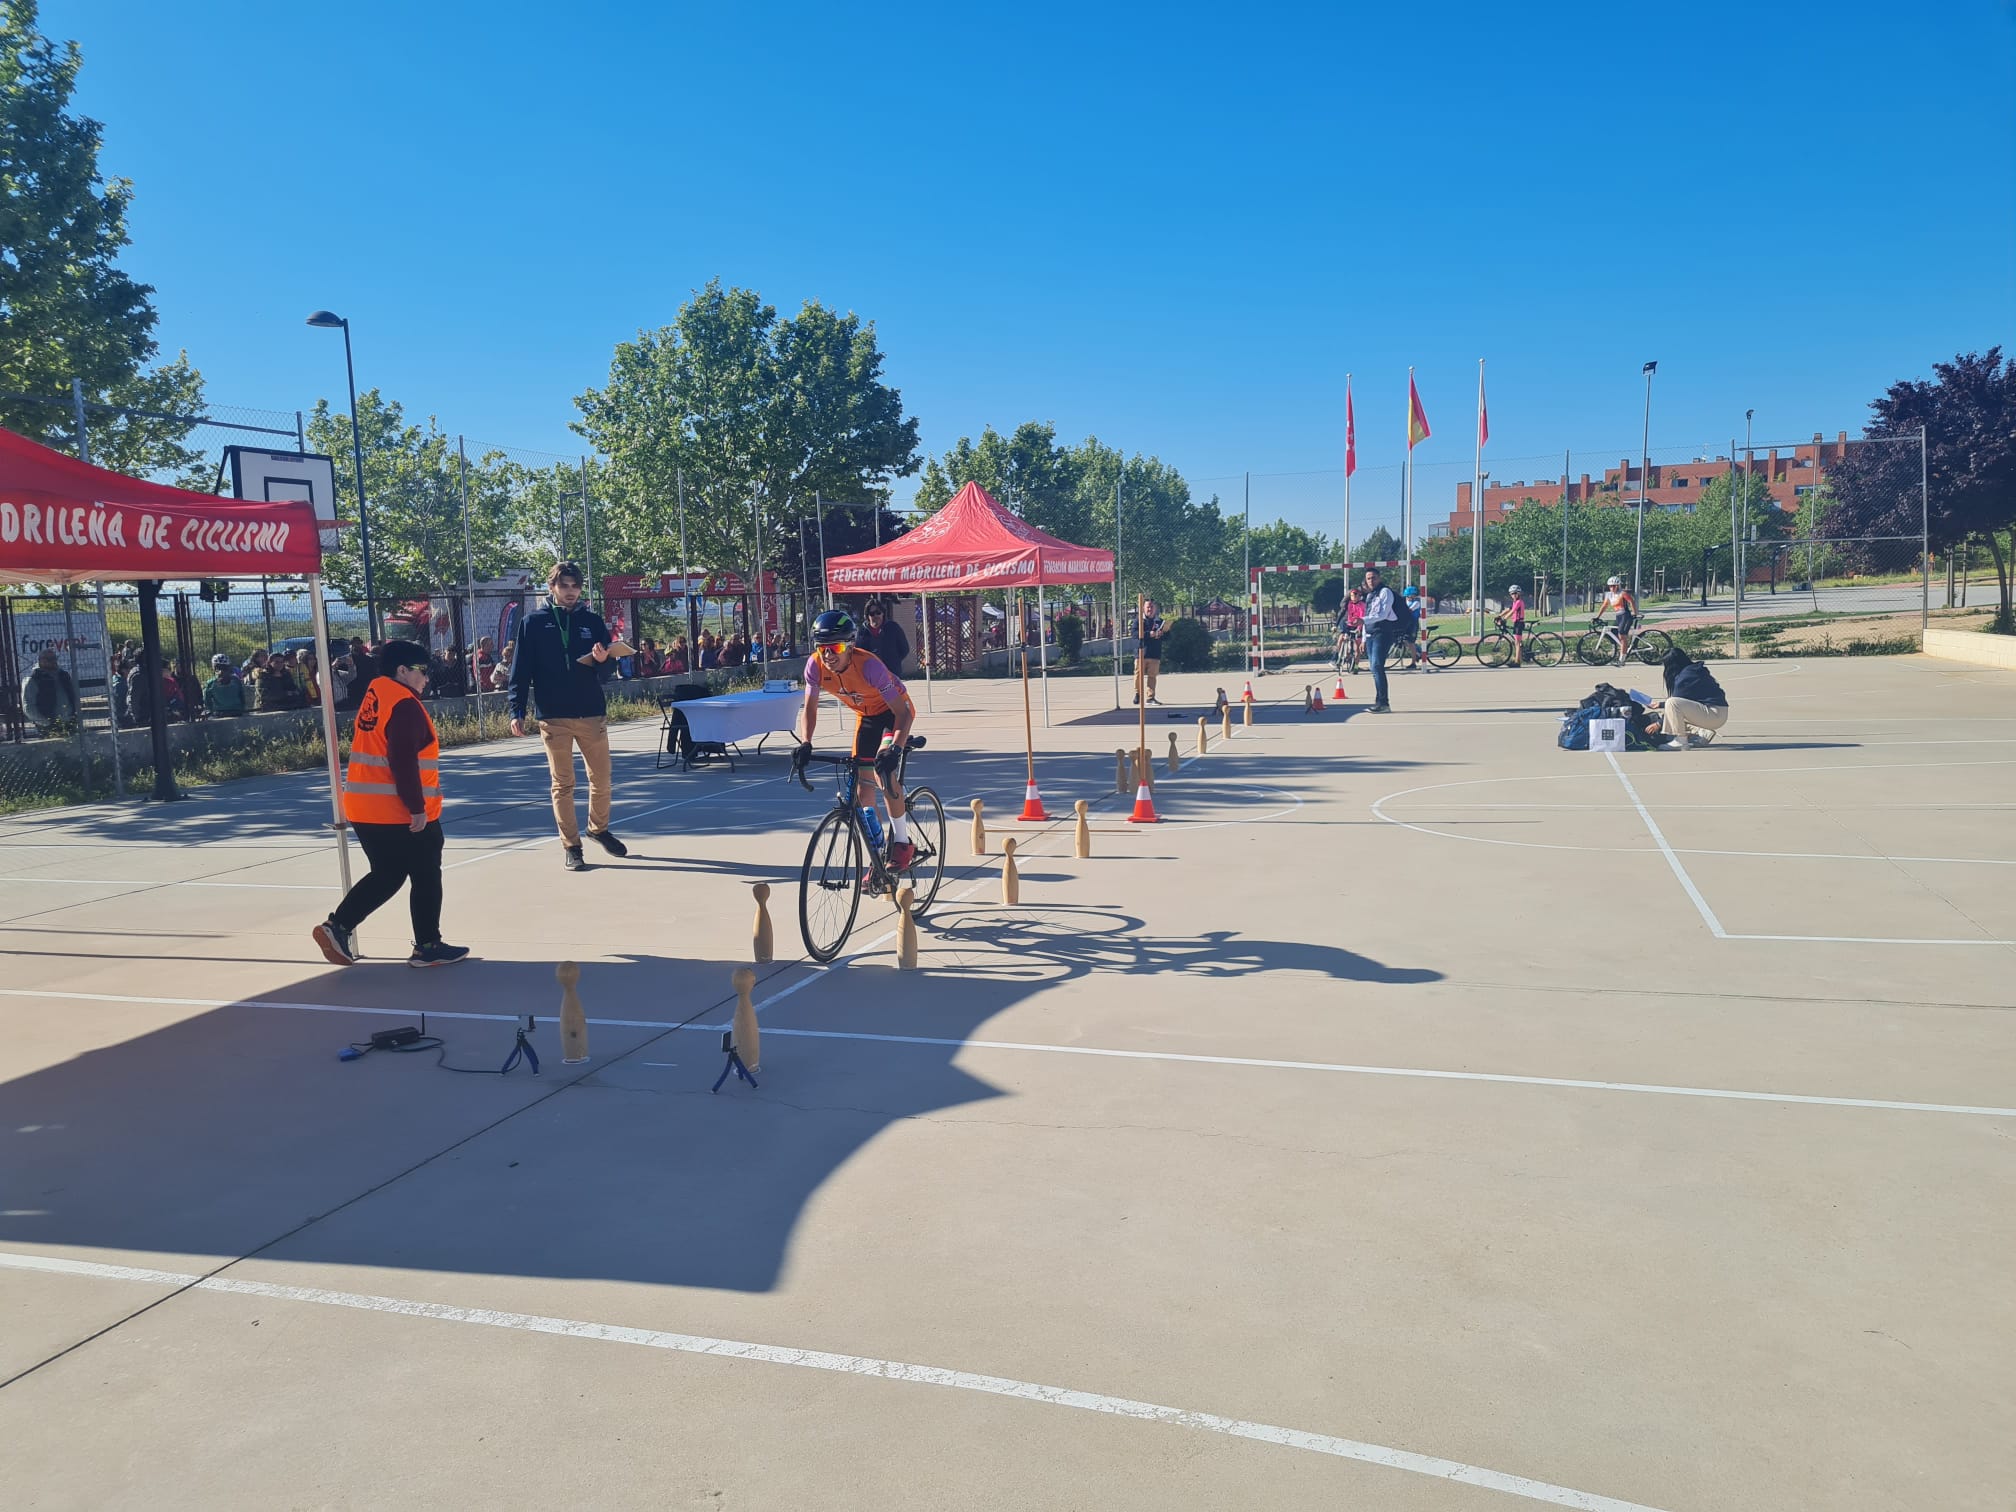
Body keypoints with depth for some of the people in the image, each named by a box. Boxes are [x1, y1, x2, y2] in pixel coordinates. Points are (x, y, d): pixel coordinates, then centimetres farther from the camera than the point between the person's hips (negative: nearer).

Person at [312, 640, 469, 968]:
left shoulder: (372, 696, 12)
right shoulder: (404, 705, -17)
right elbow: (404, 762, -23)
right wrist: (417, 807, -20)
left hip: (364, 809, 9)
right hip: (402, 813, -9)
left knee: (386, 875, 18)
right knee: (426, 877, 6)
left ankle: (337, 927, 9)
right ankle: (428, 947, 14)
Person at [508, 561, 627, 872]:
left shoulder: (592, 621, 7)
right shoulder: (534, 623, 2)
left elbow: (609, 669, 7)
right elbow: (520, 670, 1)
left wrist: (603, 660, -16)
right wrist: (517, 711, -6)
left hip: (593, 714, 2)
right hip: (553, 718, -2)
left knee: (601, 779, 8)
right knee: (563, 785, 4)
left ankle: (599, 828, 31)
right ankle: (570, 845, 13)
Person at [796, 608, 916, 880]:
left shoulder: (868, 665, -37)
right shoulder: (815, 665, -24)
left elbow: (902, 712, -36)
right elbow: (810, 709, -13)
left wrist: (896, 748, -51)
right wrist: (805, 743, -31)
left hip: (895, 711, -6)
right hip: (866, 714, 6)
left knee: (884, 771, -26)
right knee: (862, 788, 3)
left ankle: (902, 843, -10)